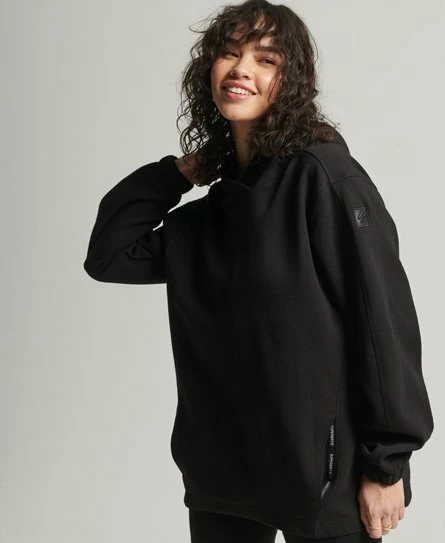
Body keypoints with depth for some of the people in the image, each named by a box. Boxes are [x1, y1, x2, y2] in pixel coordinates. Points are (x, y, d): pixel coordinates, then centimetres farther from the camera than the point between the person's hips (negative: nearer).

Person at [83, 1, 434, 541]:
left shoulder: (324, 176, -13)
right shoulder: (212, 205, 7)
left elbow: (383, 317, -15)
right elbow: (107, 256, 7)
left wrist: (386, 466, -15)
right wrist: (179, 170, 2)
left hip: (323, 472, -6)